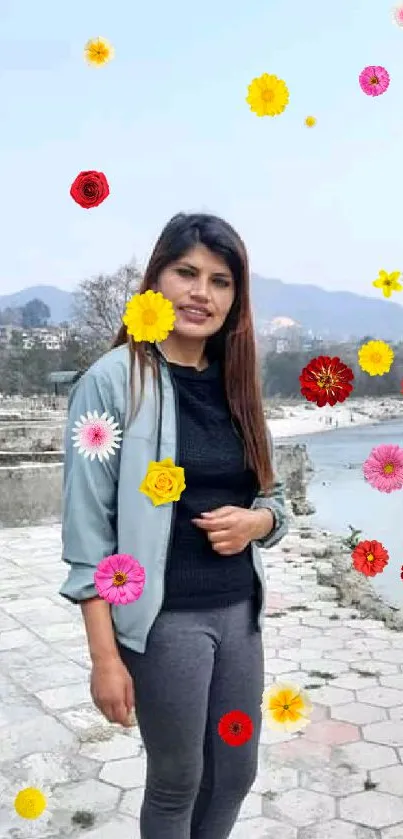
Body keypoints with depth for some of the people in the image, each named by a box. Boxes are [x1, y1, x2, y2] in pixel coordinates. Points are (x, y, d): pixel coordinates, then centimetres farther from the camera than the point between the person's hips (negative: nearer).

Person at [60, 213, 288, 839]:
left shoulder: (236, 386, 5)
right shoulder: (112, 381, -12)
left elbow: (275, 499, 13)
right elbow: (88, 530, -13)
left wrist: (254, 522, -10)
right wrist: (106, 657, -15)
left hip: (240, 610, 6)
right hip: (163, 620, -5)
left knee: (236, 774, 19)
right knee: (176, 784, 13)